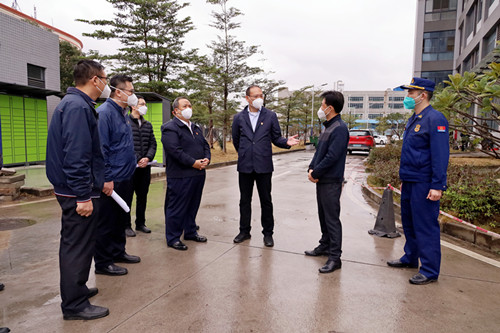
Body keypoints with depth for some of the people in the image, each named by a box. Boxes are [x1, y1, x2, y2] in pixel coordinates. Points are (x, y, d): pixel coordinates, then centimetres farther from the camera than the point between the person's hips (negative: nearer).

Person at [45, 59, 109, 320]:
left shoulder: (73, 103, 15)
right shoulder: (78, 107, -18)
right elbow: (76, 156, -25)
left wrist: (99, 181, 21)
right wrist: (83, 196, -24)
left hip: (71, 189, 11)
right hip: (78, 191, -11)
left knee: (73, 244, 20)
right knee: (78, 246, 0)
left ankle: (75, 289, 36)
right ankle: (75, 305, 13)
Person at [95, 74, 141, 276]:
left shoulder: (123, 113, 14)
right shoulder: (104, 112, -15)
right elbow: (100, 149, -20)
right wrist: (107, 179, -21)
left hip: (125, 178, 9)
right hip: (111, 181, -9)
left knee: (121, 219, 19)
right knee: (106, 222, 3)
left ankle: (118, 252, 34)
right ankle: (103, 263, 16)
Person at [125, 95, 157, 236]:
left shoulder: (148, 125, 14)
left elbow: (153, 144, 10)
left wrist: (147, 158, -7)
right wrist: (135, 160, -14)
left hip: (145, 166, 6)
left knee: (143, 195, 12)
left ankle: (140, 223, 25)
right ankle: (126, 225, 14)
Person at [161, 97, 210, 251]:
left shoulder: (196, 128, 19)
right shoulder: (170, 128, -9)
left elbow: (205, 145, 19)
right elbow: (175, 150, -20)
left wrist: (207, 159, -2)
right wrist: (193, 163, -20)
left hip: (198, 174, 8)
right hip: (180, 176, -8)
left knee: (193, 206, 18)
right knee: (177, 208, 0)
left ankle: (190, 232, 32)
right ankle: (173, 238, 13)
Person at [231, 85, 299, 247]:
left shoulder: (271, 116, 3)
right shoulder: (239, 118, 5)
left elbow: (276, 138, 4)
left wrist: (287, 142, -15)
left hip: (264, 166, -1)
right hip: (245, 166, 2)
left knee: (266, 201, 6)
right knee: (245, 200, 11)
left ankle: (268, 233, 19)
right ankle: (244, 231, 26)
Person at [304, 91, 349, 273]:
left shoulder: (339, 128, -15)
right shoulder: (328, 127, 15)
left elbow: (332, 156, -22)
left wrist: (315, 173, -14)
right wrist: (311, 169, 3)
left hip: (331, 182, -9)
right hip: (321, 180, 10)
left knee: (332, 219, -4)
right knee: (323, 215, 18)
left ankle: (335, 257, 4)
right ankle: (325, 246, 33)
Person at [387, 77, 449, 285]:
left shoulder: (435, 119, -13)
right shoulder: (413, 120, 15)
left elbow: (441, 155, -18)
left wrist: (437, 186, -21)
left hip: (424, 184, -9)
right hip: (410, 182, 9)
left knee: (426, 226, -2)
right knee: (409, 223, 17)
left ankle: (430, 271, 9)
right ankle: (410, 258, 33)